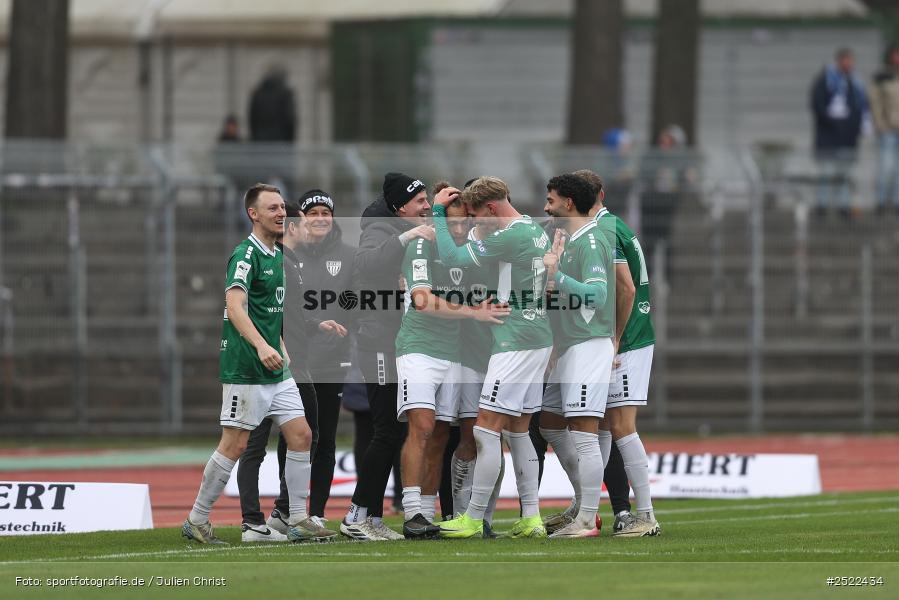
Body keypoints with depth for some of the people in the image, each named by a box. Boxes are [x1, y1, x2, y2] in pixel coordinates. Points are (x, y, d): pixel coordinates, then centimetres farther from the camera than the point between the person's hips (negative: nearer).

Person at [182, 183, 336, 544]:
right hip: (244, 369, -9)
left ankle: (298, 521, 6)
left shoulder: (277, 256, 15)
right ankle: (196, 521, 5)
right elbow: (235, 306, -27)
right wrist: (261, 346, -39)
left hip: (276, 369, 9)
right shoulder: (246, 255, -13)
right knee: (234, 446, -5)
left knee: (301, 436, 2)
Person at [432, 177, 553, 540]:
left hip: (516, 343, -10)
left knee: (487, 428, -6)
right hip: (539, 338, 10)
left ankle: (473, 519, -5)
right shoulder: (536, 231, 11)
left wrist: (438, 212, -4)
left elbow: (452, 258, -16)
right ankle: (531, 518, 11)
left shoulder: (509, 236, -17)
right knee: (518, 430, 13)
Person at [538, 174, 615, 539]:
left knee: (582, 433, -11)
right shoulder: (568, 240, 17)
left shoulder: (590, 242, -13)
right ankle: (583, 504, 24)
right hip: (568, 346, 11)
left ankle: (587, 520, -11)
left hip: (589, 345, -11)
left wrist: (556, 276, -27)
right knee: (550, 425, 16)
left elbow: (596, 295, -24)